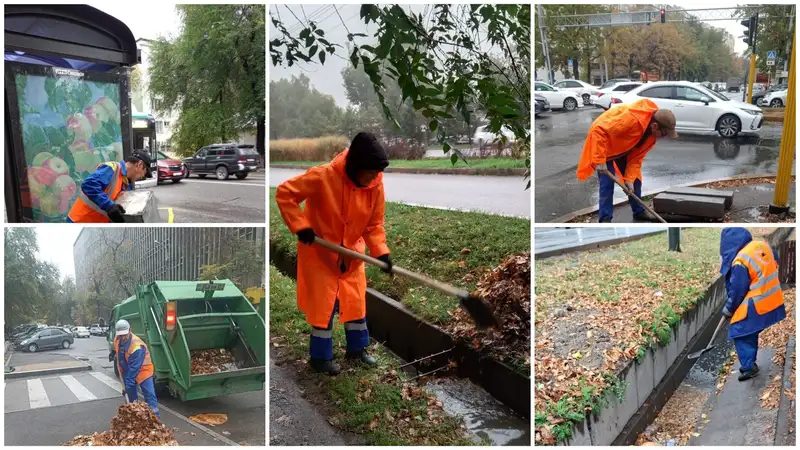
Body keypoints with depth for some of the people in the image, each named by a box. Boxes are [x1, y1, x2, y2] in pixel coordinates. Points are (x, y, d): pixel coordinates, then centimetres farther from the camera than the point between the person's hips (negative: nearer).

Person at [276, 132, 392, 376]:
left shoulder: (375, 185, -14)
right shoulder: (323, 176, -28)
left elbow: (374, 224, -6)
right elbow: (285, 193, -22)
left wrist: (380, 251, -20)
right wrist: (300, 226, -28)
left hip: (352, 255, 5)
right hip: (320, 253, -5)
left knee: (357, 303, 14)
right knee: (323, 306, 3)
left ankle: (357, 348, 34)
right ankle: (320, 356, 21)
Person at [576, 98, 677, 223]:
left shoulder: (653, 133, -14)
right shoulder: (631, 119, -40)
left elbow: (637, 157, -8)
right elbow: (599, 131, -40)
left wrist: (630, 178, -19)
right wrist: (600, 160, -39)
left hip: (623, 148, 8)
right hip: (603, 142, -7)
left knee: (635, 180, 8)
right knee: (607, 182, -13)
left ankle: (639, 211, 24)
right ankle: (605, 218, -6)